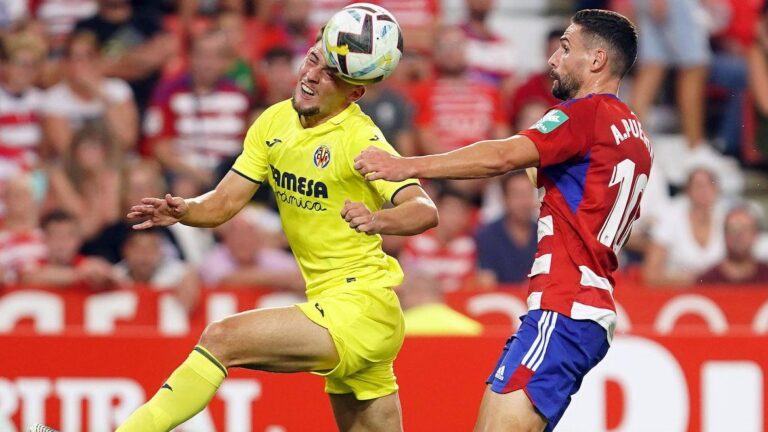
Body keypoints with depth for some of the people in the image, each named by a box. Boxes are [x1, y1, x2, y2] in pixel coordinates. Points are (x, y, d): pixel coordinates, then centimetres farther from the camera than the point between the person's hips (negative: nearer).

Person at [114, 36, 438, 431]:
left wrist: (378, 220, -47)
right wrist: (183, 211, -16)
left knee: (222, 339, -20)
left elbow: (425, 210, -27)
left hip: (362, 307, -8)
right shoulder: (275, 122, 5)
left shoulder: (360, 139, -16)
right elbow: (225, 203, 5)